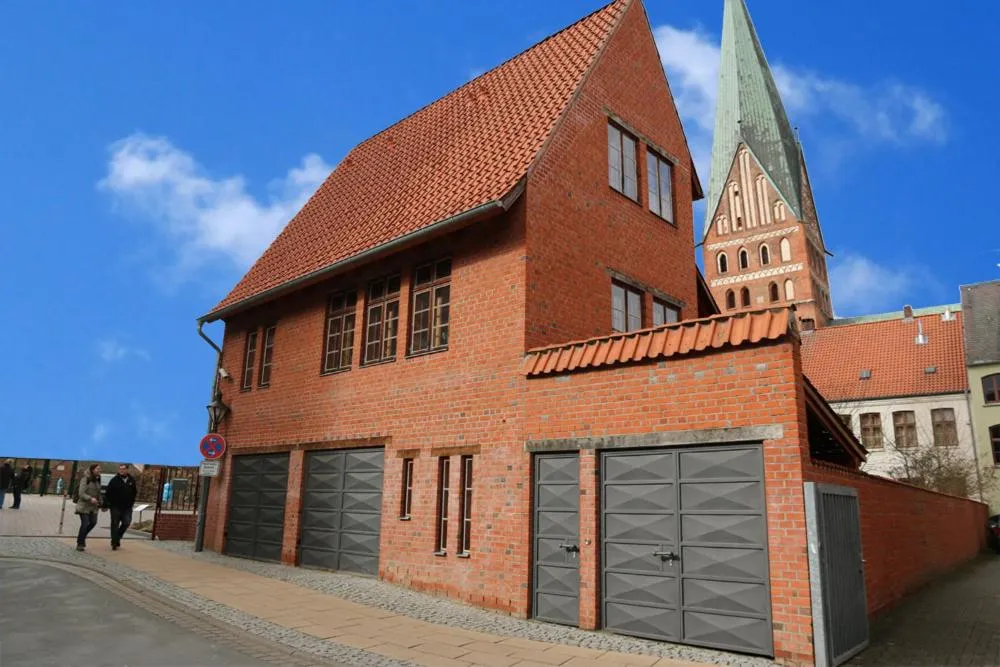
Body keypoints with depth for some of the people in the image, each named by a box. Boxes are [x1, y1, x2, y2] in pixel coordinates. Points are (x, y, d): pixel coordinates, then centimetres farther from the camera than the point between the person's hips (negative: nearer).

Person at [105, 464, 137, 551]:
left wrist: (131, 502, 9)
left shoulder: (132, 480, 4)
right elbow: (107, 493, -3)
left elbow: (134, 493, 15)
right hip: (116, 507, -2)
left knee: (126, 523, -6)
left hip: (127, 507, 2)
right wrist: (108, 504, -7)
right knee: (115, 525, 3)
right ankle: (114, 543, 11)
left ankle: (117, 538, 19)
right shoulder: (114, 480, -6)